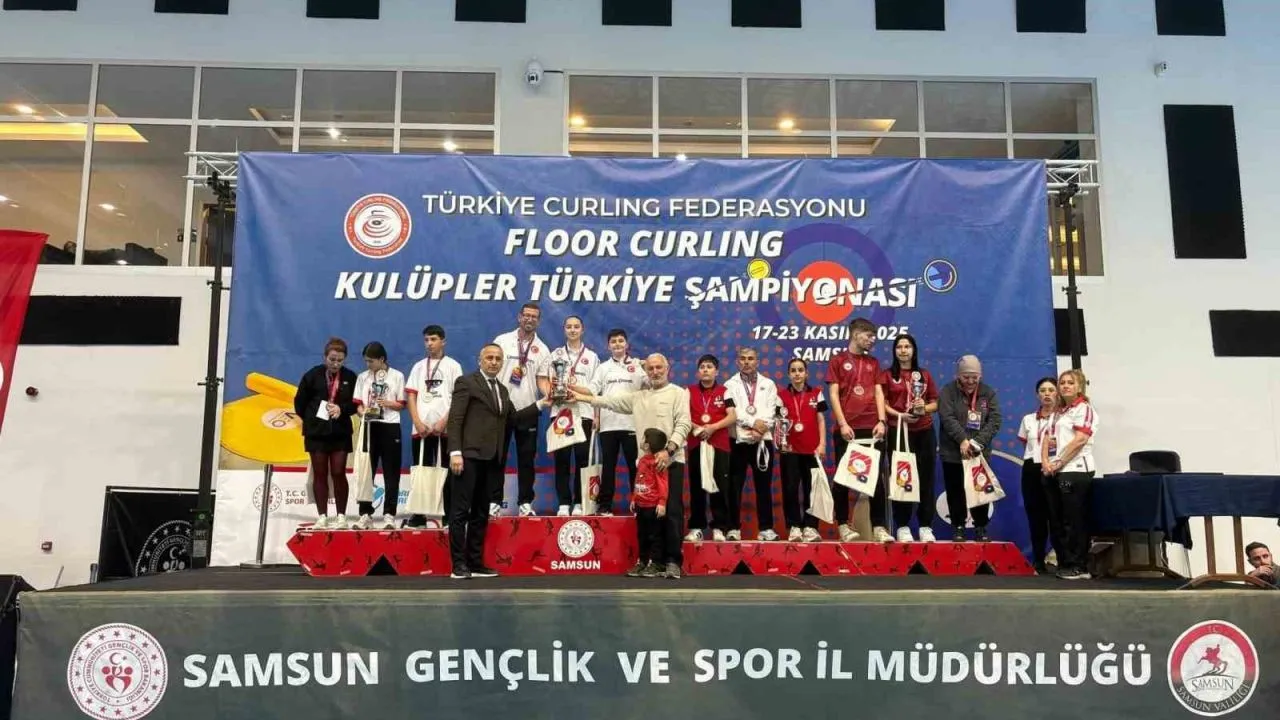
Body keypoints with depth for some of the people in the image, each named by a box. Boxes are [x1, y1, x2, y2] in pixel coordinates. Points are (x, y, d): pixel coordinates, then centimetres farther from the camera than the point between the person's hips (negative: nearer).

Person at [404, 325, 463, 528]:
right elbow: (411, 396, 9)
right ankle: (419, 514, 9)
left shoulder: (452, 366, 5)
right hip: (421, 429, 3)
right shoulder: (418, 367, 14)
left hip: (445, 429, -3)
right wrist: (417, 423, -5)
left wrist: (444, 422, -11)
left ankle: (449, 515, 5)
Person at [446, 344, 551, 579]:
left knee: (480, 513, 10)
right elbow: (455, 419, -8)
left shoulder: (502, 389, 21)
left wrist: (540, 404, 11)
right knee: (460, 511, -3)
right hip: (469, 456, -7)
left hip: (491, 459, 7)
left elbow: (513, 419, 15)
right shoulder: (466, 382, -1)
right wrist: (455, 452, -17)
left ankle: (475, 563, 15)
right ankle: (459, 564, 0)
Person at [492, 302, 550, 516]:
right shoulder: (502, 341, 1)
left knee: (526, 459, 5)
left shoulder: (541, 349, 7)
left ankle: (525, 503, 12)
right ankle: (494, 502, 10)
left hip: (528, 410, 2)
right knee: (497, 457, 3)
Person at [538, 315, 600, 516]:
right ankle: (564, 503, 5)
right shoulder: (554, 355, 12)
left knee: (582, 458, -1)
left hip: (583, 413, 0)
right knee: (561, 459, 0)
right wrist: (550, 394, -12)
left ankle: (579, 503, 6)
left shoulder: (592, 356, 12)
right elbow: (542, 380, 7)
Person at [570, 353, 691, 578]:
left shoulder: (678, 393, 3)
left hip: (671, 460, -5)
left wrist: (668, 450, -19)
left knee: (672, 511, -6)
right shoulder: (638, 397, 19)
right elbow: (610, 401, 20)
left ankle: (673, 560, -3)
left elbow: (683, 424, -8)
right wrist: (582, 397, 15)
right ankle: (650, 558, 10)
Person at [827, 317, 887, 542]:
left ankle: (878, 526, 6)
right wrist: (842, 424, -11)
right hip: (847, 429, -3)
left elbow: (878, 393, 10)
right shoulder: (838, 360, 4)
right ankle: (843, 524, 11)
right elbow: (834, 395, -2)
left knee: (876, 477, 2)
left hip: (872, 429, 3)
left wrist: (881, 421, -4)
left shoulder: (873, 363, 16)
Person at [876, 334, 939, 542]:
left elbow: (935, 403, 14)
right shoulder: (887, 374, 5)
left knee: (926, 478, 2)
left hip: (924, 432, 3)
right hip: (898, 432, -3)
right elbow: (882, 403, -1)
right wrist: (899, 414, -17)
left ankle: (926, 527, 9)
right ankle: (902, 527, 6)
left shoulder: (925, 375, 14)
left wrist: (924, 408, -8)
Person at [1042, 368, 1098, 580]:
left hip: (1075, 470, -8)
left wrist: (1058, 463, -13)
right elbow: (1048, 440, 16)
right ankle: (1064, 563, 16)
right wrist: (1045, 462, -2)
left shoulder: (1084, 408, -3)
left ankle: (1079, 567, 1)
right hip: (1054, 472, 8)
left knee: (1075, 521, -5)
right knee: (1057, 520, 9)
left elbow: (1080, 440, -14)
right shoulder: (1058, 412, 20)